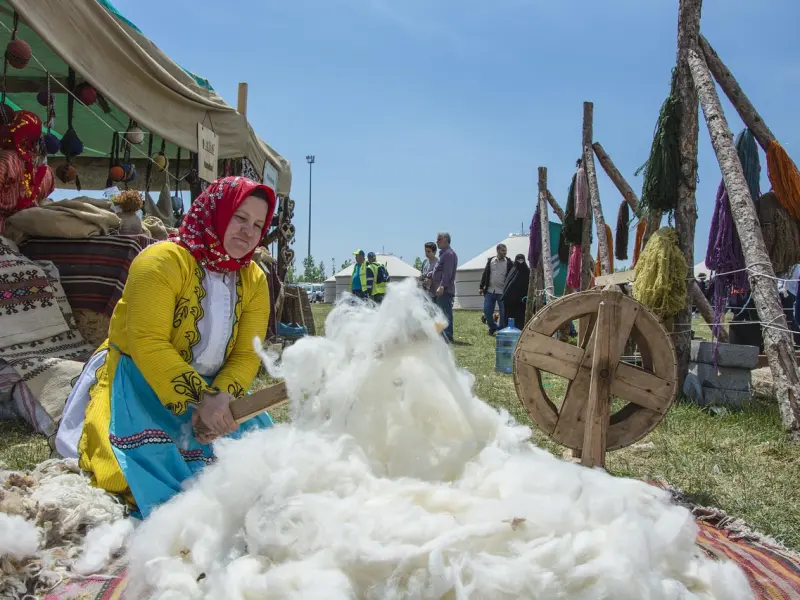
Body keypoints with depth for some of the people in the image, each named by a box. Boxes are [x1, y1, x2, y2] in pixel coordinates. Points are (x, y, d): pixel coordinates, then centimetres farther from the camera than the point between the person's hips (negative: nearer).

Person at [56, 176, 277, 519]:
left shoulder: (254, 281, 1)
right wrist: (200, 399, -32)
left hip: (213, 391, 6)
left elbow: (246, 355, -7)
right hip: (140, 384, -5)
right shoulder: (162, 260, -17)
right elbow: (149, 344, -25)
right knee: (153, 462, -25)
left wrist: (221, 398, -26)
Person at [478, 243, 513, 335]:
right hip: (490, 291, 3)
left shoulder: (509, 263, -2)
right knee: (487, 311, 3)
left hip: (502, 292, -3)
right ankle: (493, 327, 23)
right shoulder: (490, 261, 7)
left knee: (503, 313, -1)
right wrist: (481, 287, 7)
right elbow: (485, 274, 11)